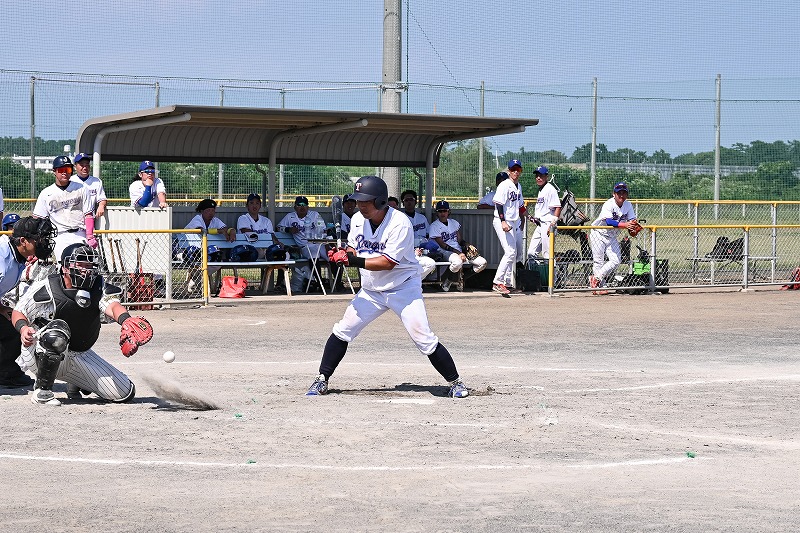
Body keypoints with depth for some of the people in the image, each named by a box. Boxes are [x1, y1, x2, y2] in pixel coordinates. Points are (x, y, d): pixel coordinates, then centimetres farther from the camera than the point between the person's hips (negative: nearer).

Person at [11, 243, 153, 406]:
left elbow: (111, 305, -29)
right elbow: (18, 312, -5)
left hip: (79, 356, 4)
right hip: (39, 355, -4)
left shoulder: (97, 287, -8)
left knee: (125, 393, -3)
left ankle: (75, 384, 24)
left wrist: (126, 321, -52)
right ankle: (42, 390, -21)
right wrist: (23, 328, -29)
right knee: (57, 331, -40)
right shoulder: (45, 288, -17)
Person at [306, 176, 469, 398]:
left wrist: (355, 261, -33)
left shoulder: (399, 223, -24)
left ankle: (455, 382, 4)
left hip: (404, 288, -6)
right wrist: (342, 255, -12)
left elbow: (388, 262, -28)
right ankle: (322, 380, 13)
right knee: (342, 331, 0)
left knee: (424, 339, -11)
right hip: (371, 290, 6)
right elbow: (354, 249, 11)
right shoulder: (358, 219, -3)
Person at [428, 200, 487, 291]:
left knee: (482, 262, -12)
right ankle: (447, 282, -13)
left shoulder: (454, 223, 20)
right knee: (458, 262, -41)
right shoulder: (434, 226, -1)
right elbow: (443, 245, -10)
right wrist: (459, 253, -19)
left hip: (459, 251, 6)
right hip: (445, 252, -6)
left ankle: (460, 278, -4)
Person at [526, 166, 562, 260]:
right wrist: (534, 217, 10)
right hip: (539, 226, 10)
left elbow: (558, 207, -18)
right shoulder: (540, 190, 18)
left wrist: (552, 224, -22)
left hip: (547, 224, -10)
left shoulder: (550, 189, -11)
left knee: (547, 254, -7)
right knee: (531, 253, 9)